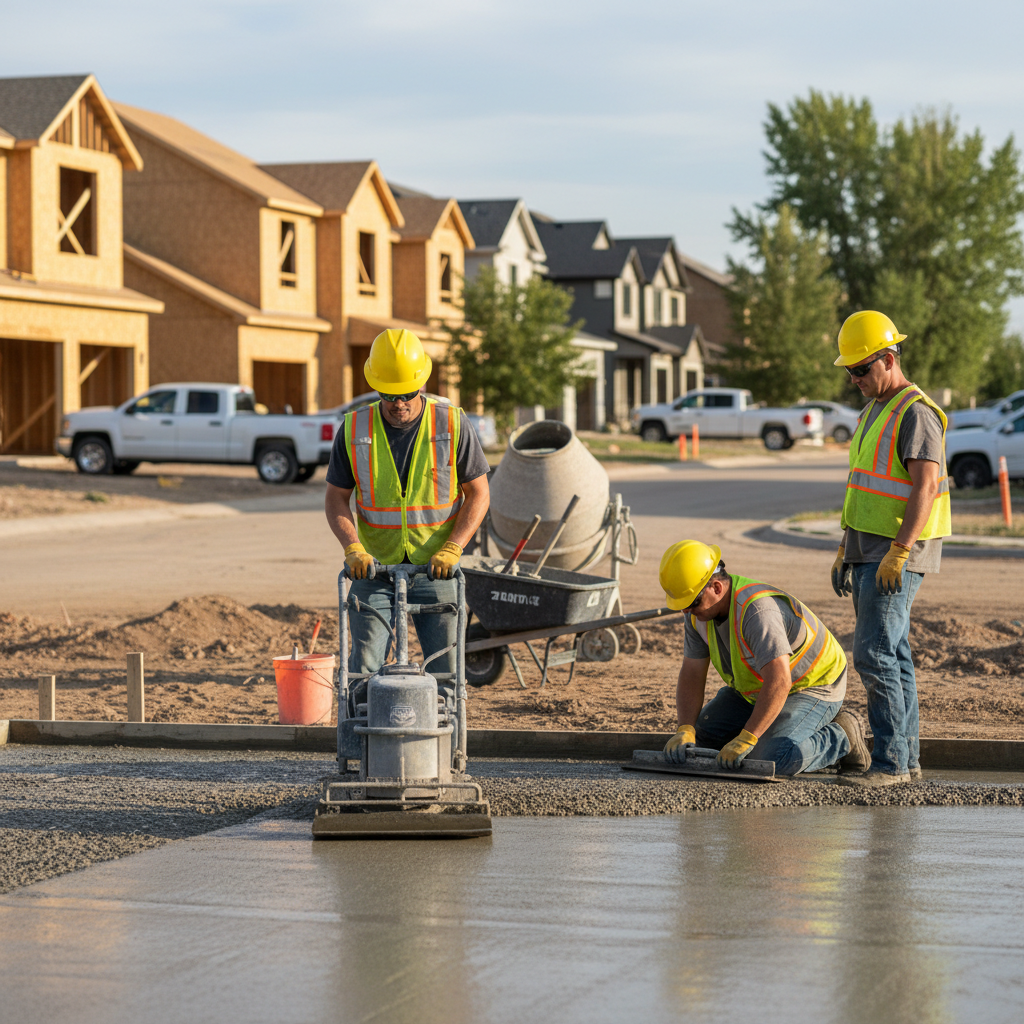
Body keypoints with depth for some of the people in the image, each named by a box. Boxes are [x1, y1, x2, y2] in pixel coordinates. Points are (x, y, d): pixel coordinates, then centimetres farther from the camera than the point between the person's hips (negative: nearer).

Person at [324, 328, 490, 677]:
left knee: (445, 666, 1)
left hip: (434, 570, 0)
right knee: (364, 666, -5)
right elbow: (336, 497, 3)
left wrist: (451, 549, -15)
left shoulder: (453, 426, -5)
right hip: (374, 568, 1)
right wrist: (353, 548, -14)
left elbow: (479, 494, -2)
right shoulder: (355, 429, -2)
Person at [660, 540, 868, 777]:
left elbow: (779, 682, -43)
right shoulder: (699, 612, -10)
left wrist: (745, 739, -46)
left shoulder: (757, 610, -37)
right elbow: (692, 675, -9)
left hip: (814, 686, -9)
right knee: (703, 733, 0)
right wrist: (684, 730, -25)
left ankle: (839, 737, -3)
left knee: (774, 758, -30)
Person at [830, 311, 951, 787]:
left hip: (897, 553, -10)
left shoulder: (916, 413, -14)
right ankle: (907, 757, 14)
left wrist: (897, 553, -26)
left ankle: (890, 762, -11)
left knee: (874, 655, -14)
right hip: (869, 551, 10)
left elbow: (925, 486, -21)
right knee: (892, 656, 10)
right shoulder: (875, 412, 17)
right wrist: (845, 551, 19)